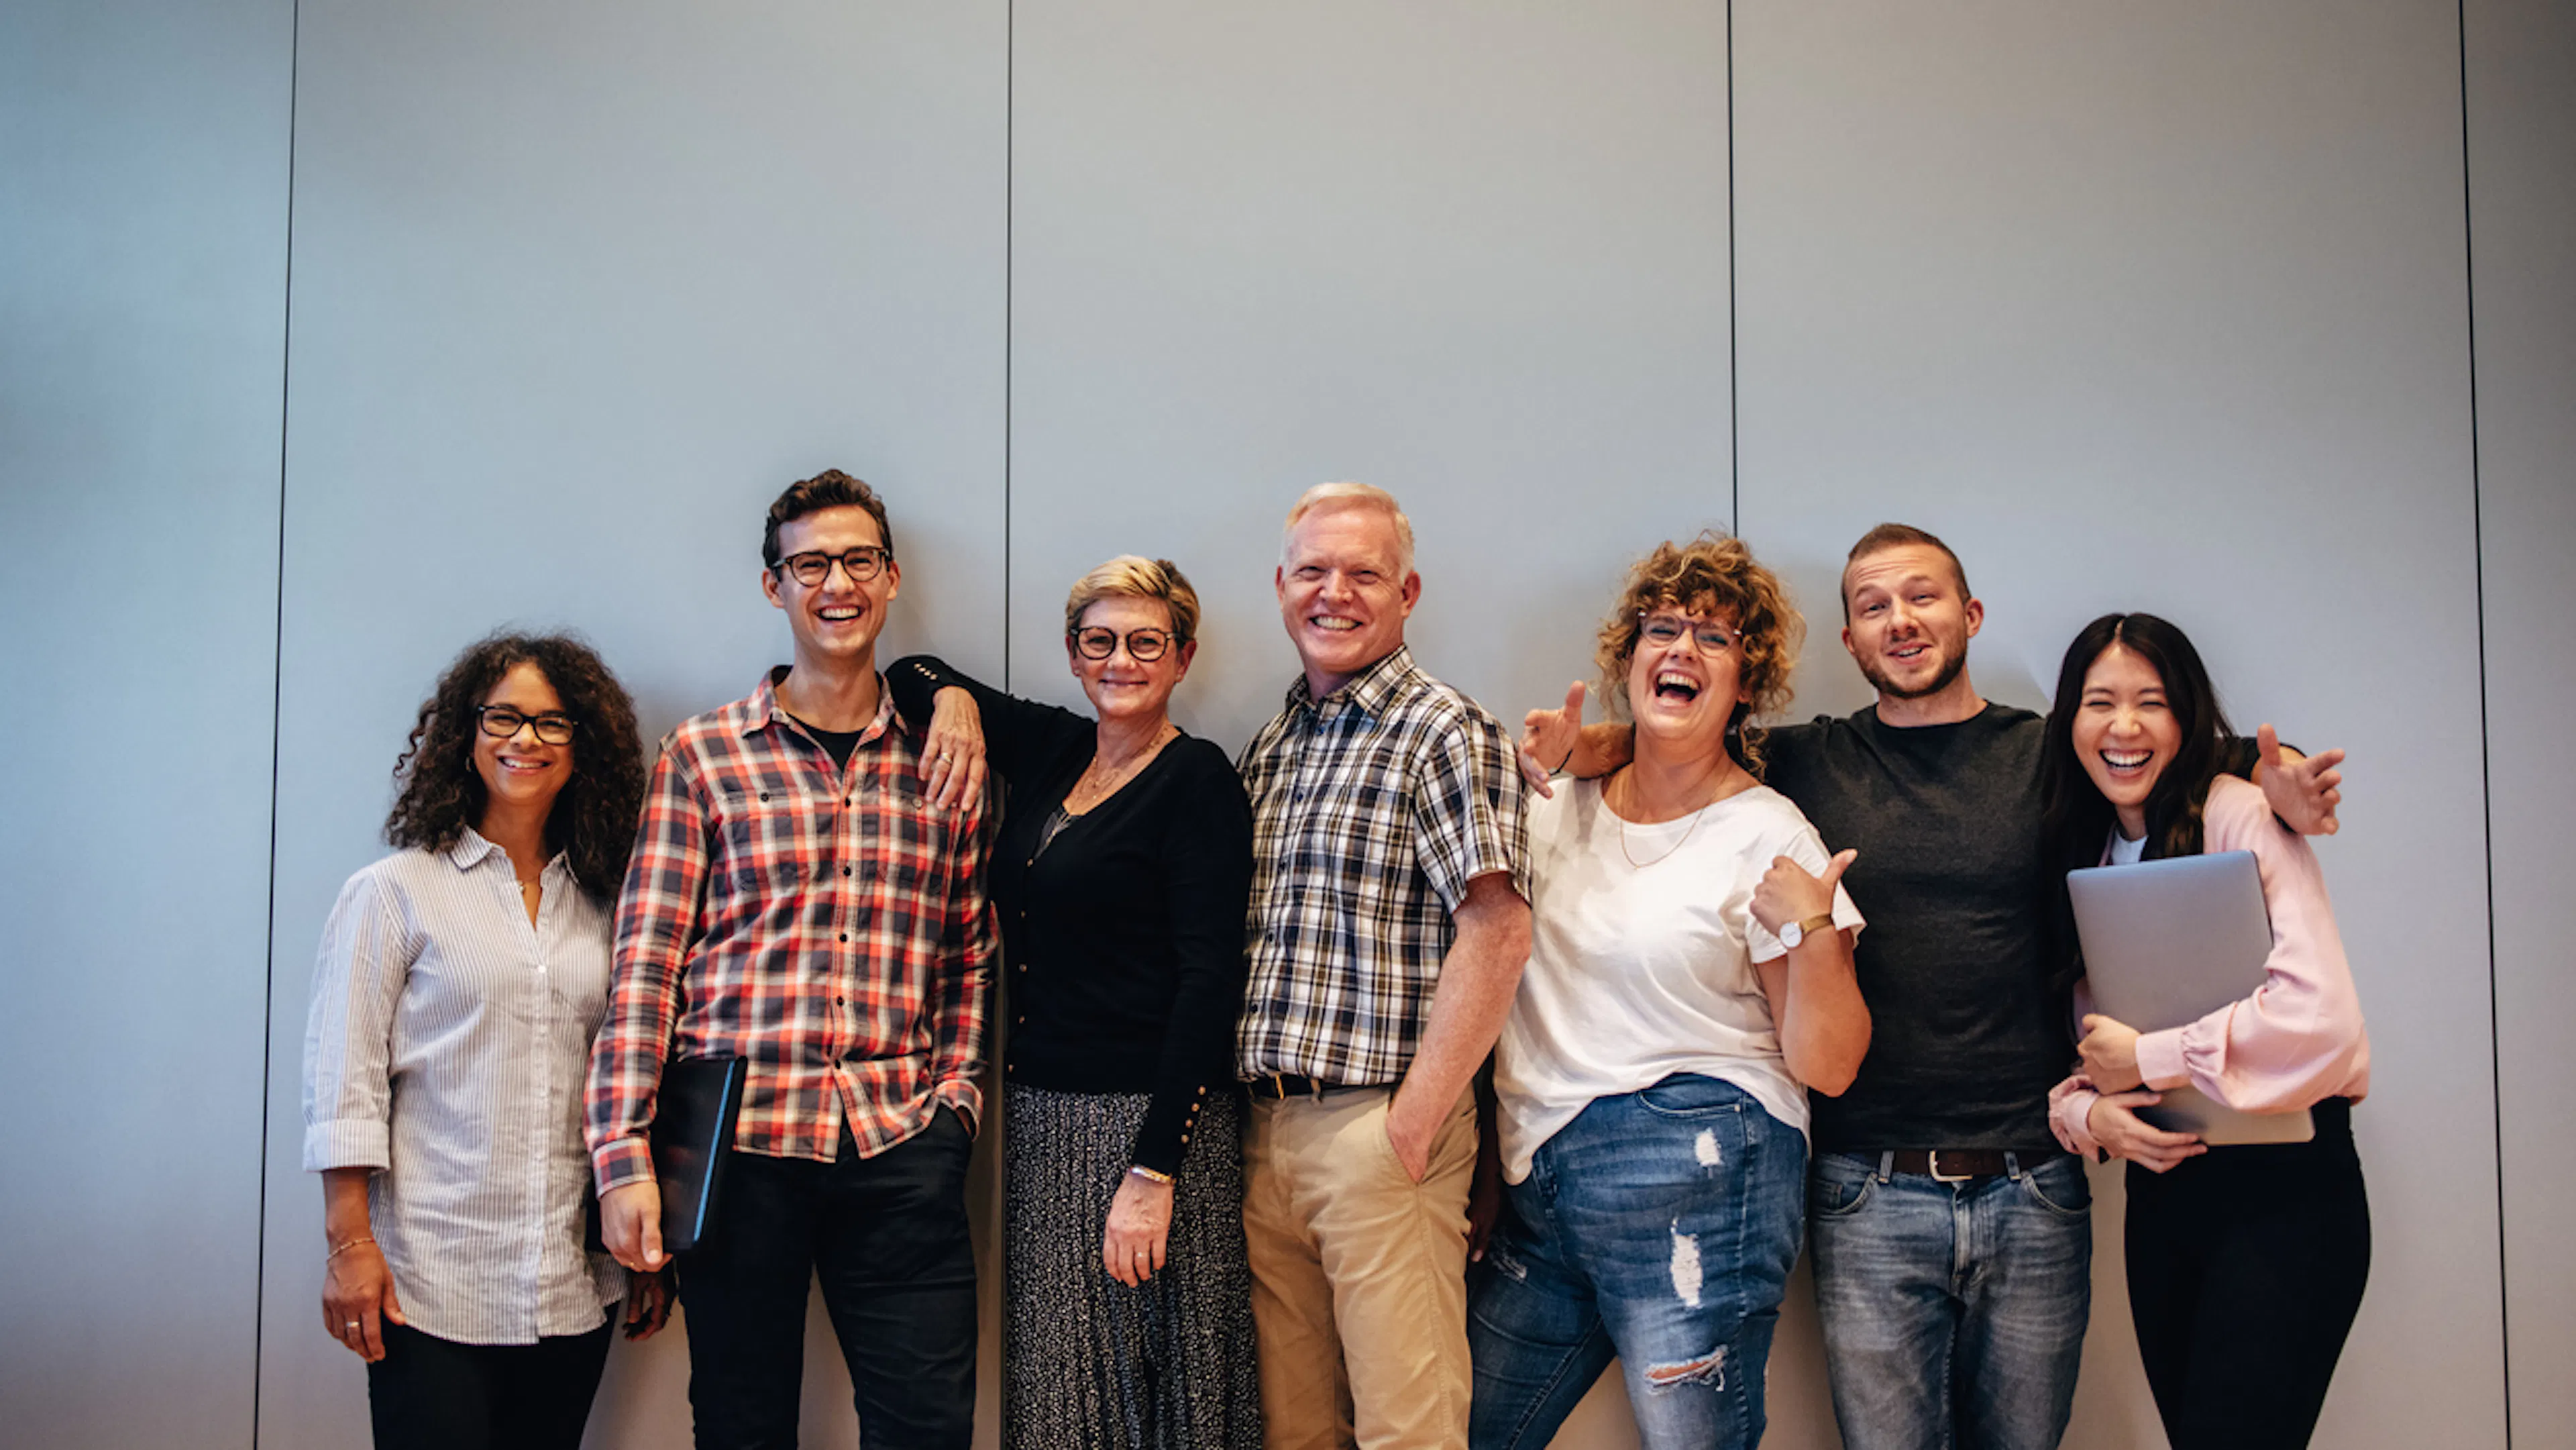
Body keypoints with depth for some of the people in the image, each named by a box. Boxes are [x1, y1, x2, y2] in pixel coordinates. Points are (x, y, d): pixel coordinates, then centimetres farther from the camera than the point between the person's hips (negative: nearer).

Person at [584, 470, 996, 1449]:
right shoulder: (704, 755, 4)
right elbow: (644, 965, 0)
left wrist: (956, 1092, 3)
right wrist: (623, 1156, -6)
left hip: (900, 1148, 2)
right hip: (738, 1140, -1)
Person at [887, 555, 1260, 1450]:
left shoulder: (1197, 781, -9)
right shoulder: (1050, 750, 10)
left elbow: (1209, 982, -15)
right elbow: (910, 673, 24)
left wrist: (1153, 1171, -19)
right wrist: (952, 697, 0)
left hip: (1150, 1119, -6)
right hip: (1042, 1117, 6)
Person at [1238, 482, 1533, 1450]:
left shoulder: (1444, 733, -7)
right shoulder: (1268, 749, 16)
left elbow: (1498, 930, -16)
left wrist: (1413, 1124, -17)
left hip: (1378, 1126, -7)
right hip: (1264, 1132, 7)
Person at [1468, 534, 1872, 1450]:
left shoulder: (1768, 838, -4)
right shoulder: (1563, 805, 10)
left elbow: (1826, 1065, -5)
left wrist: (1813, 932, -23)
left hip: (1697, 1177, -5)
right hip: (1540, 1183, 6)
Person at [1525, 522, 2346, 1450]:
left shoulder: (2051, 757, 5)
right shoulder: (1803, 766, 3)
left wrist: (2272, 784, -5)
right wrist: (1606, 745, -7)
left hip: (2033, 1190, 1)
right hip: (1869, 1196, -1)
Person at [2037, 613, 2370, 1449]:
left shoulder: (2238, 817, -10)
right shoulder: (2082, 854, 10)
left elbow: (2322, 1019, -23)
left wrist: (2146, 1059, -14)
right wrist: (2089, 1111, -10)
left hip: (2283, 1190, -6)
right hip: (2161, 1188, 6)